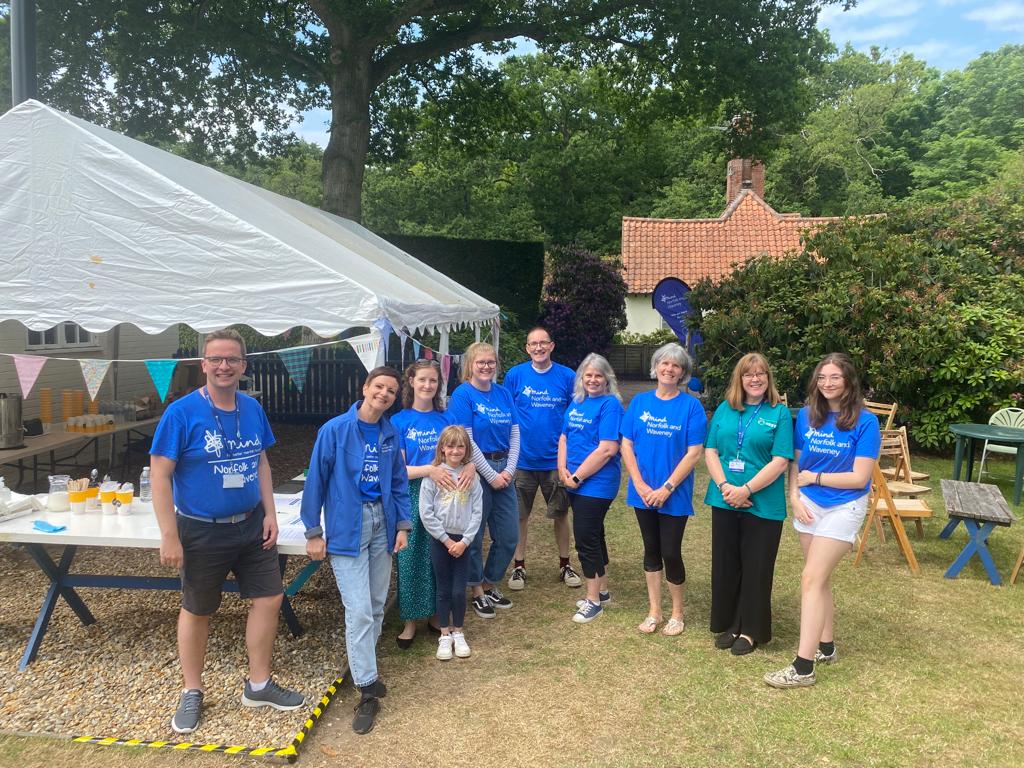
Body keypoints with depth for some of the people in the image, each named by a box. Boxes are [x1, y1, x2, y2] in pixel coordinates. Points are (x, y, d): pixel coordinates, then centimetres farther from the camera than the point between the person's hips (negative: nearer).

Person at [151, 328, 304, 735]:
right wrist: (169, 537, -18)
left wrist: (270, 513, 3)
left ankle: (258, 685, 27)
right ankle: (192, 693, 31)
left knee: (269, 598, 8)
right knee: (196, 611, 11)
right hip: (202, 531, -5)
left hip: (251, 525, 5)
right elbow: (159, 474, -16)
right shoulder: (182, 411, -17)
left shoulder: (252, 408, 0)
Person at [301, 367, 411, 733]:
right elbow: (316, 481, -7)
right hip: (347, 527, -5)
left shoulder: (390, 434, 4)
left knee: (376, 606, 14)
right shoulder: (335, 430, -10)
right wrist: (313, 532, -6)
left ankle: (363, 665, 35)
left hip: (381, 523, 5)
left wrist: (403, 525, 6)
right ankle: (368, 690, 3)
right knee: (358, 610, -7)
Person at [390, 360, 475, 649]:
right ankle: (410, 621, 16)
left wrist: (470, 466, -17)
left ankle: (436, 615, 25)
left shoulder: (447, 418, 6)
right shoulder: (399, 421, -2)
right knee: (412, 558, 2)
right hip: (413, 498, -2)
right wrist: (429, 469, -23)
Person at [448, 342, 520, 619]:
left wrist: (509, 469, -6)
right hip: (476, 471, -6)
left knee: (509, 536, 10)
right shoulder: (462, 394, -9)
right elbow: (466, 441, -14)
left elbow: (515, 434, 7)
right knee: (474, 535, 5)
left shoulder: (503, 393, 8)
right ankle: (477, 591, 22)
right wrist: (491, 475, -13)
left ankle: (491, 584, 30)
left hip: (504, 470, 6)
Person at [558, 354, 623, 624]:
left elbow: (607, 449, -21)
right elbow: (564, 438, 14)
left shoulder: (610, 404, -13)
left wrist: (577, 476, -16)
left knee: (585, 537, -4)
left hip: (597, 483, -8)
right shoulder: (576, 402, 10)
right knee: (593, 535, 17)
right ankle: (602, 590, 31)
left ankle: (593, 600, 10)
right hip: (576, 483, 8)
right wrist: (563, 470, -2)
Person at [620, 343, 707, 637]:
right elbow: (626, 445, 1)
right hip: (643, 493, 3)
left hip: (674, 495, -3)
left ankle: (677, 613, 23)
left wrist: (666, 488, -15)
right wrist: (640, 485, -9)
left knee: (671, 553, 2)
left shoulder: (691, 406, -7)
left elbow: (693, 453, -10)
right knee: (651, 550, 13)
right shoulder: (640, 401, 2)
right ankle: (654, 611, 27)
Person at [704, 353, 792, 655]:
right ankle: (729, 624, 27)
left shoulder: (780, 413, -3)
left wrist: (745, 490, -17)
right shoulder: (725, 409, 8)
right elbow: (710, 451, 4)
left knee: (756, 568, 7)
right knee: (725, 565, 11)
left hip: (762, 504, -3)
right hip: (724, 501, 4)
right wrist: (724, 486, -11)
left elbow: (780, 461, -11)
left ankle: (751, 630, 22)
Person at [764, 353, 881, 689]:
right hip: (809, 505, 5)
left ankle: (803, 667, -7)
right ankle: (826, 647, 32)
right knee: (820, 579, 14)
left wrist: (814, 477, -11)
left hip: (843, 508, -5)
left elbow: (860, 477, -16)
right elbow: (795, 463, 6)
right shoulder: (806, 416, 0)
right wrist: (795, 498, -8)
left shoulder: (865, 422, -13)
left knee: (811, 580, -11)